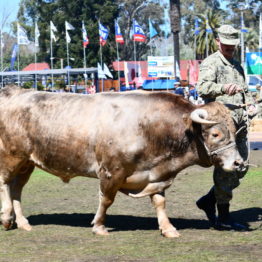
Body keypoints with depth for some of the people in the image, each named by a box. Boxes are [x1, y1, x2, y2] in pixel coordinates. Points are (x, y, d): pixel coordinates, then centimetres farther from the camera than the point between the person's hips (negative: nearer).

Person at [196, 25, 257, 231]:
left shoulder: (237, 66, 23)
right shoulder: (211, 63, -4)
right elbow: (203, 87, -21)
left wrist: (251, 105, 13)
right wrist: (224, 88, -40)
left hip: (239, 124, 8)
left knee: (241, 167, 9)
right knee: (225, 169, -7)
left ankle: (209, 201, 22)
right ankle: (223, 218, -1)